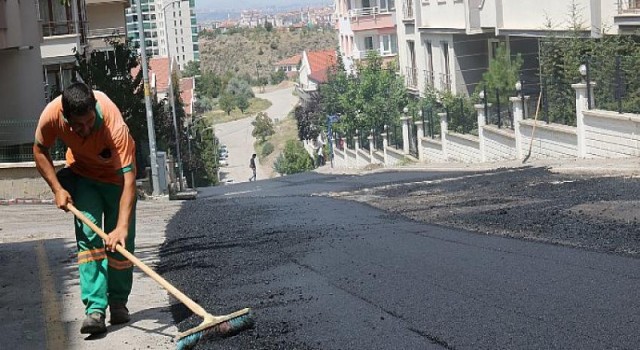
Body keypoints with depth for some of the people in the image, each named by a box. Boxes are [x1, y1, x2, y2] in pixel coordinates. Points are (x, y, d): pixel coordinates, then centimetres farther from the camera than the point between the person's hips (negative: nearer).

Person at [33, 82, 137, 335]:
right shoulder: (52, 115, -31)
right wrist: (57, 189, -17)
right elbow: (40, 150, -8)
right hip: (82, 174, 2)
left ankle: (118, 303, 17)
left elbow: (129, 179, -44)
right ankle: (95, 309, -18)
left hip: (116, 174, -2)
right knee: (88, 236, -13)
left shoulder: (114, 126, -41)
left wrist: (122, 227, -52)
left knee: (119, 243, -3)